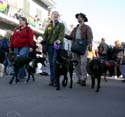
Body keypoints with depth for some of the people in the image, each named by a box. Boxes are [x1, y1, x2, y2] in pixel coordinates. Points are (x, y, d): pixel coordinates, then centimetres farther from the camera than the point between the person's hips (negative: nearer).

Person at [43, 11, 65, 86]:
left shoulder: (61, 25, 8)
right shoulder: (48, 26, 19)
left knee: (55, 62, -15)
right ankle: (52, 80, 11)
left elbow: (62, 34, -8)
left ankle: (55, 80, -10)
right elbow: (45, 35, 15)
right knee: (51, 63, 4)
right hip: (50, 45, 4)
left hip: (58, 45, -4)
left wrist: (59, 40, -27)